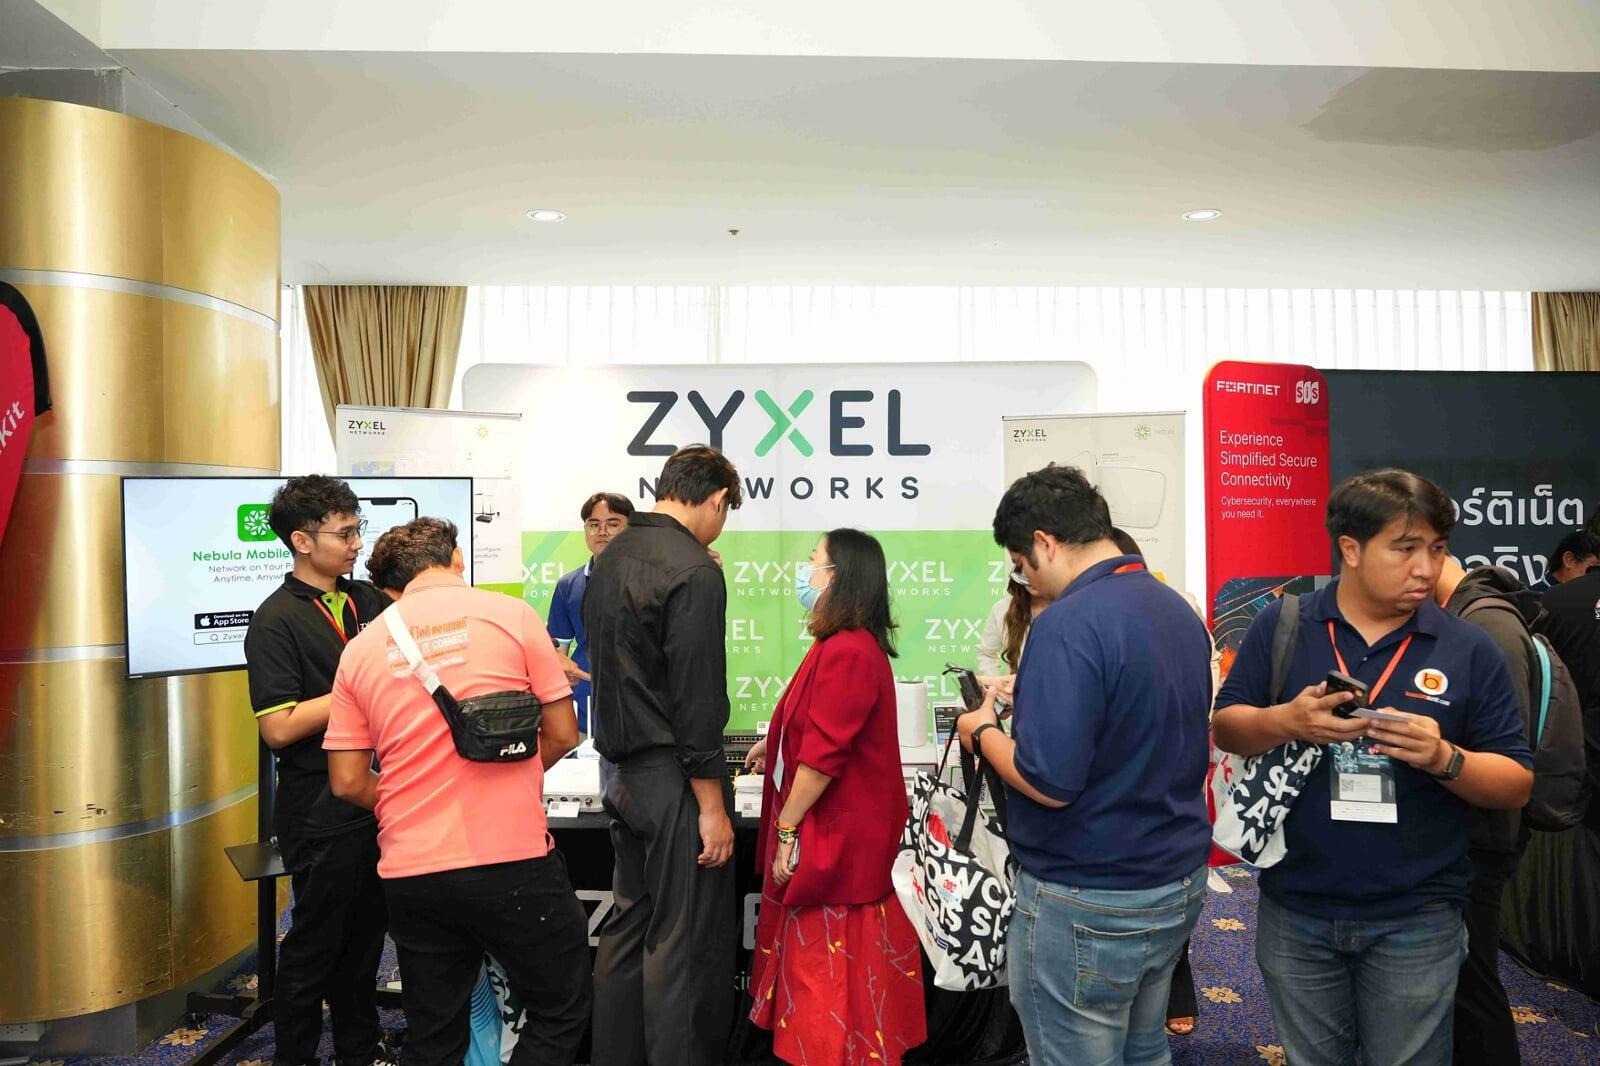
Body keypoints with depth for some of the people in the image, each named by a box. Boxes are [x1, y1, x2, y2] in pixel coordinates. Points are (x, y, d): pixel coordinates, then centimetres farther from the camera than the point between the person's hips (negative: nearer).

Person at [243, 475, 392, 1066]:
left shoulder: (368, 599, 7)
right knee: (316, 938, 7)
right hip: (320, 809, -6)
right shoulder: (276, 620, -13)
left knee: (366, 927, 18)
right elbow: (279, 728, -20)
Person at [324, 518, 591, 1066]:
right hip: (512, 860, -4)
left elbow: (348, 782, 5)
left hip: (409, 872, 4)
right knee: (562, 1011, 15)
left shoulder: (361, 649, 5)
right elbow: (562, 734, 0)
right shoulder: (510, 615, -4)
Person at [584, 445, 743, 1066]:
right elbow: (696, 700, -19)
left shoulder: (610, 559, 10)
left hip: (626, 774, 9)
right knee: (686, 945, 2)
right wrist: (712, 807, -16)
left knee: (629, 927, 19)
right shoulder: (694, 571, -17)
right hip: (675, 779, -9)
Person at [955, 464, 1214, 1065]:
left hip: (1089, 903, -8)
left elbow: (1049, 782, -26)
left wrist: (981, 732, -9)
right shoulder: (1179, 611, 5)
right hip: (1179, 883, 9)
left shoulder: (1069, 623, -23)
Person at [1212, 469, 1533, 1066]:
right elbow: (1224, 727, 0)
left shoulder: (1469, 650, -3)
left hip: (1416, 922, 0)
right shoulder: (1280, 626, -3)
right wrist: (1286, 721, -20)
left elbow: (1516, 787, -1)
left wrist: (1444, 759, -21)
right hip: (1295, 912, 1)